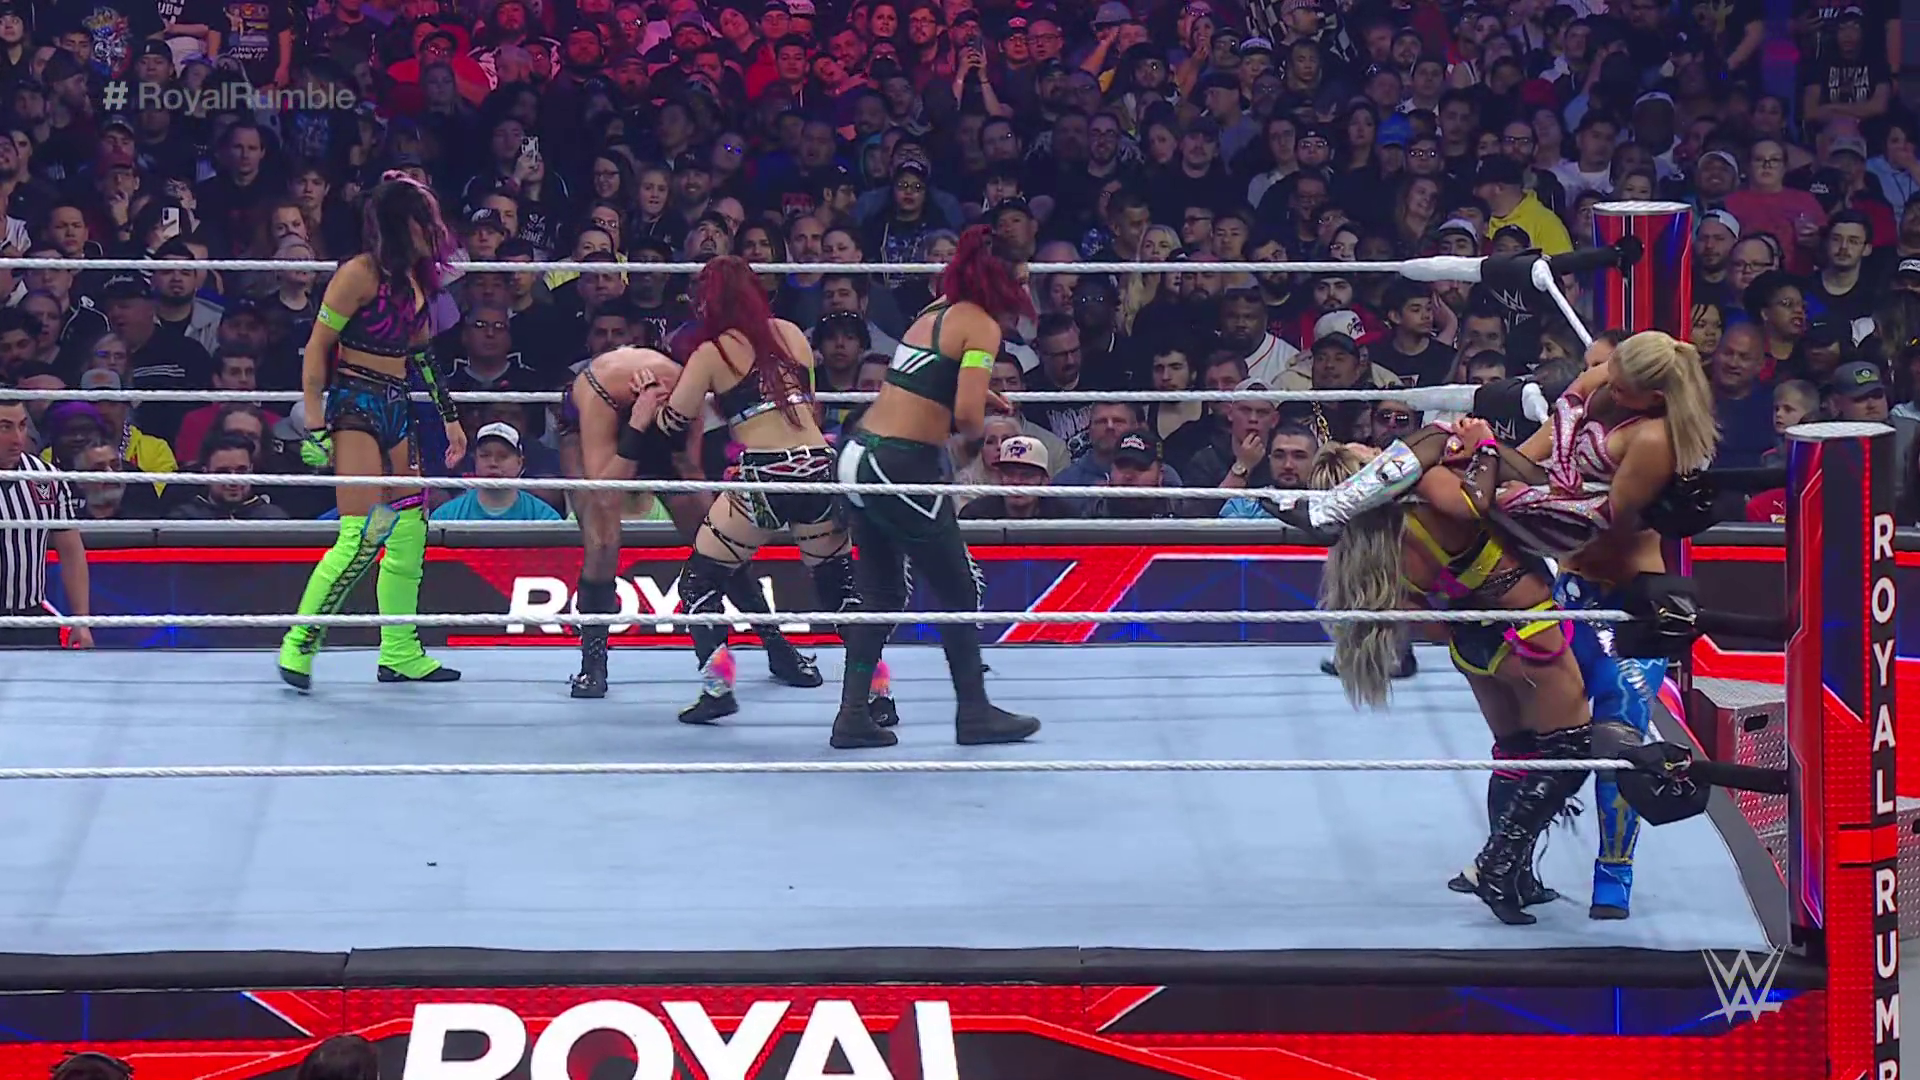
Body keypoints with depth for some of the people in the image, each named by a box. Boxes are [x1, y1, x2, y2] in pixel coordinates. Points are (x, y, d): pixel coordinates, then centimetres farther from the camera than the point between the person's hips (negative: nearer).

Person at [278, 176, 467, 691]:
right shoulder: (361, 274, -12)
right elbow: (317, 349, -11)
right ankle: (298, 647, -7)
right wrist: (317, 428, -16)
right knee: (361, 536, -15)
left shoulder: (415, 279, 13)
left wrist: (449, 418, 27)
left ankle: (400, 653, 15)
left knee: (410, 532, 8)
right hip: (356, 405, -9)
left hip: (395, 411, 9)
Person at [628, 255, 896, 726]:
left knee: (700, 580, 13)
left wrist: (649, 396, 27)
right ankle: (876, 692, 8)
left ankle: (717, 686, -2)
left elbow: (672, 425, 6)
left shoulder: (712, 353, 2)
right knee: (840, 585, 18)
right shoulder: (791, 334, 14)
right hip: (819, 467, 4)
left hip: (762, 478, -4)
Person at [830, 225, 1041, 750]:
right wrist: (981, 429, 2)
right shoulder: (981, 325, -9)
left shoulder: (936, 314, 15)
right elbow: (966, 415, -19)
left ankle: (854, 715, 13)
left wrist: (977, 395, 21)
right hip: (902, 468, -8)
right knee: (959, 592, 8)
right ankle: (975, 714, 17)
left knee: (881, 594, 16)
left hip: (858, 453, 8)